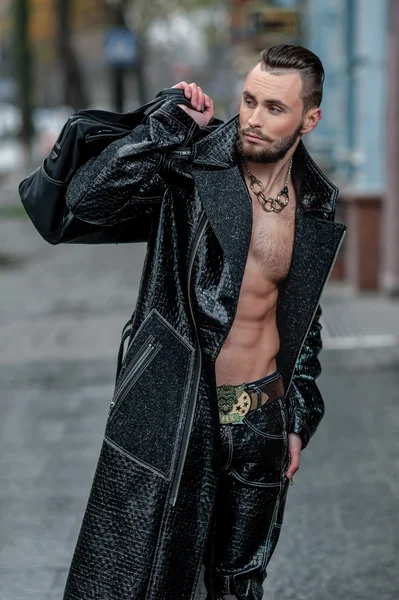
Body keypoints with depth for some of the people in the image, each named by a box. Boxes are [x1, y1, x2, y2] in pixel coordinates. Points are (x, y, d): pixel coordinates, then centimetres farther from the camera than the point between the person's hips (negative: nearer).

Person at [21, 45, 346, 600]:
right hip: (170, 416, -4)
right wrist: (174, 125, -20)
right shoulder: (190, 168, -9)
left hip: (259, 422, 4)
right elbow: (86, 199, -23)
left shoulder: (317, 204, 6)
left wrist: (299, 419, 16)